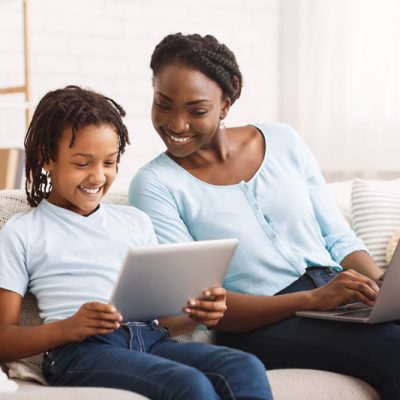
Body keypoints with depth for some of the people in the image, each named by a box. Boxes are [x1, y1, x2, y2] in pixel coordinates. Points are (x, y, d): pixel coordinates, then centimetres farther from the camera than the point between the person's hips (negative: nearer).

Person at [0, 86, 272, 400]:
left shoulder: (135, 221, 26)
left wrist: (197, 314, 1)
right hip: (80, 350, -5)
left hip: (151, 339, 5)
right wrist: (67, 328, -14)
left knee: (247, 369, -27)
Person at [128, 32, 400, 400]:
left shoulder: (283, 141, 10)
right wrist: (313, 299, -20)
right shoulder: (154, 185, -1)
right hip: (260, 324, -4)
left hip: (339, 292, 4)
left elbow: (339, 238, 13)